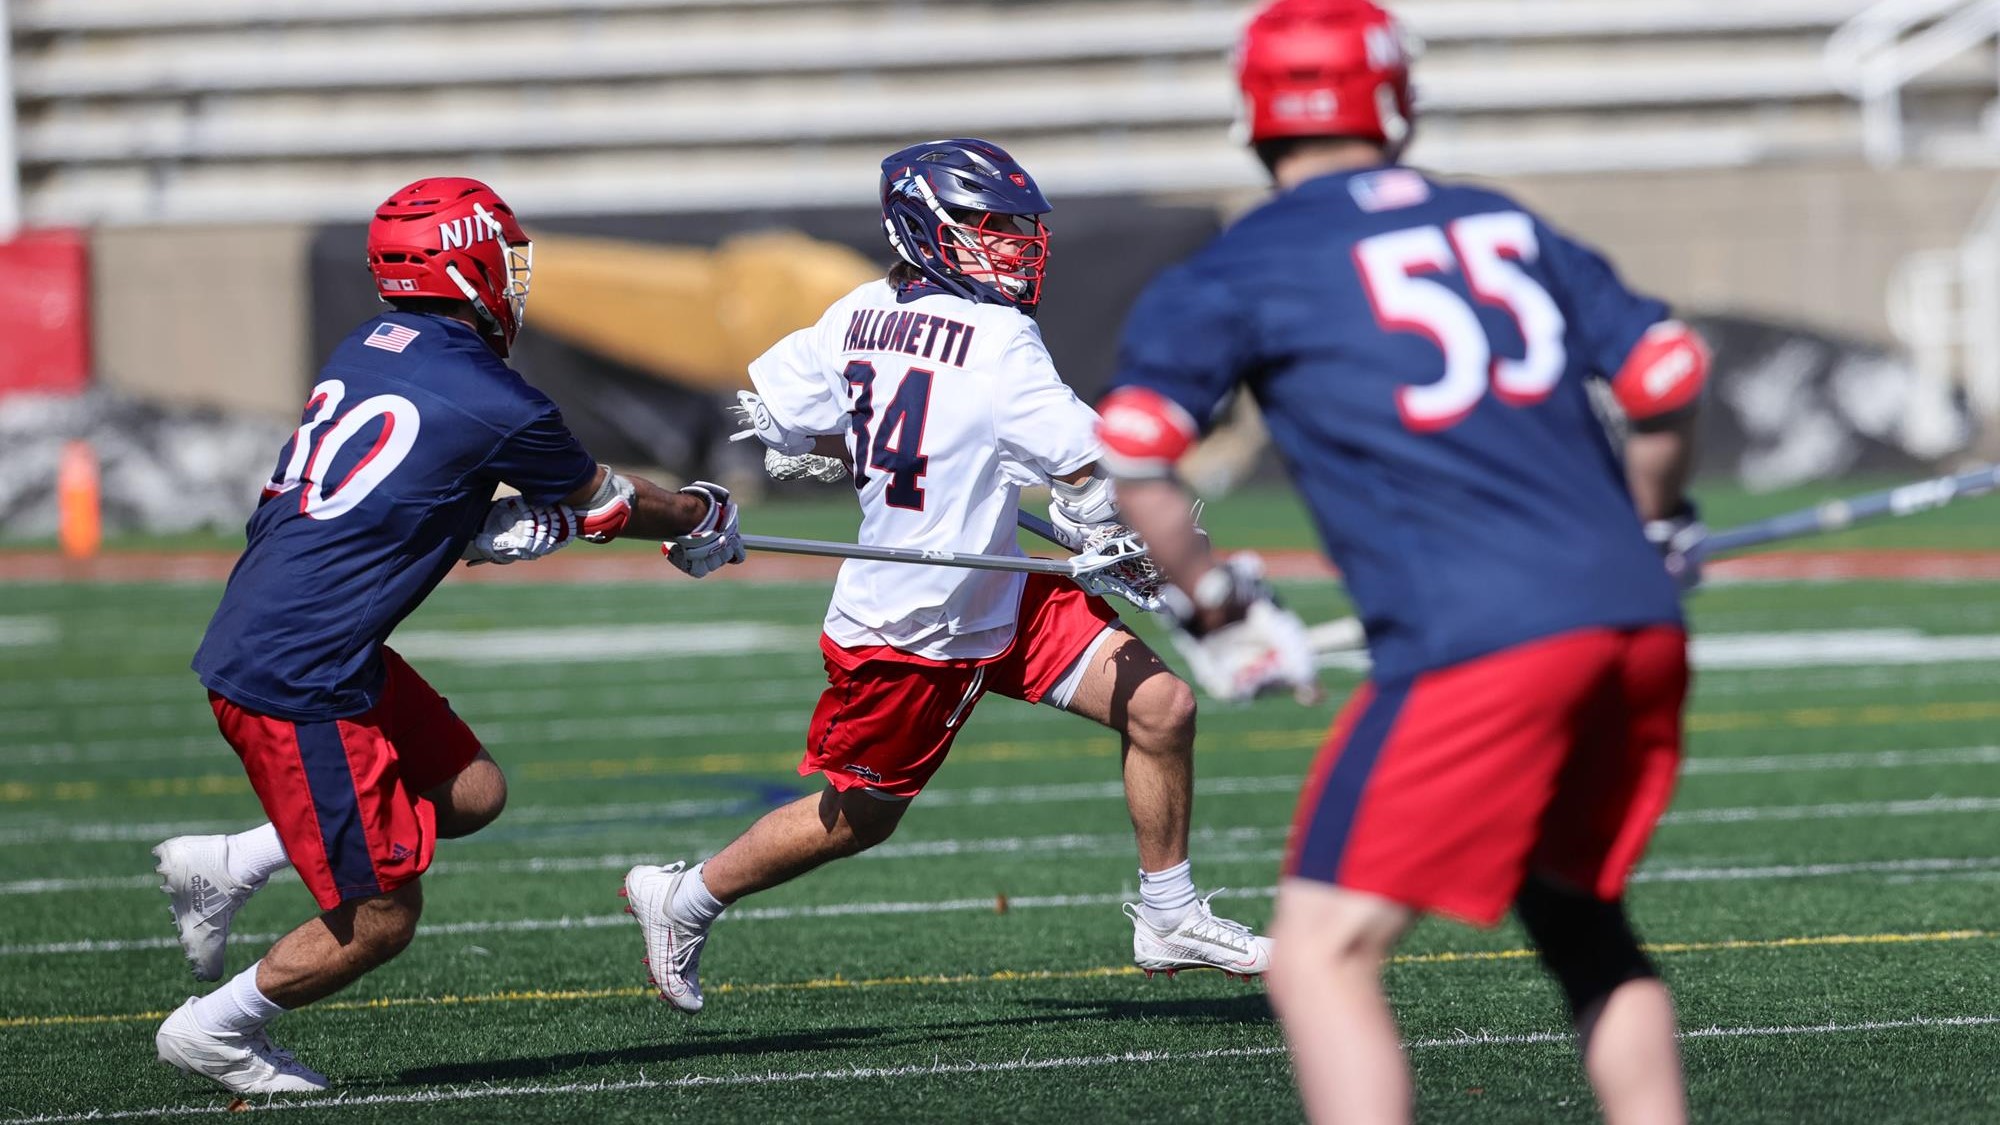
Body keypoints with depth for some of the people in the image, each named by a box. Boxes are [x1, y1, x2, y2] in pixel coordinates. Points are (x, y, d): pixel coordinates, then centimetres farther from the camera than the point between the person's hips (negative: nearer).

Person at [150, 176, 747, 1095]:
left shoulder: (367, 349, 10)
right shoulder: (495, 407, -13)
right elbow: (604, 503, 6)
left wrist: (542, 519, 3)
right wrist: (702, 519, 26)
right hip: (297, 681, -9)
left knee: (471, 793, 18)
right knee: (381, 918, 0)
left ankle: (225, 867, 21)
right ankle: (214, 1032, 17)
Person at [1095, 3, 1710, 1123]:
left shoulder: (1236, 273, 6)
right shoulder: (1510, 225, 20)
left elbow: (1131, 457, -4)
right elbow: (1670, 375, 18)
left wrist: (1220, 609, 9)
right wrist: (1656, 531, 34)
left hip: (1479, 650, -6)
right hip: (1639, 626, 6)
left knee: (1323, 956, -4)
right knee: (1580, 923, 25)